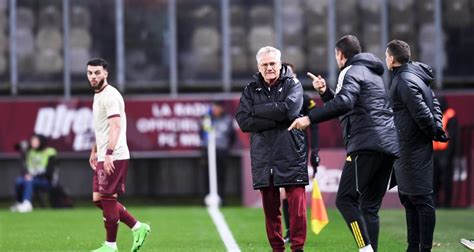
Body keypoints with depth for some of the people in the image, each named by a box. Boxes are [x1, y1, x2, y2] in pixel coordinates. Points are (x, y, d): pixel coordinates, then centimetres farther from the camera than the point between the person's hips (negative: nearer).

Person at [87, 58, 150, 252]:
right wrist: (94, 150, 28)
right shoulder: (98, 95, 17)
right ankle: (138, 228, 15)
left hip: (114, 157, -10)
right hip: (103, 157, 10)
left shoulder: (110, 96, -14)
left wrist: (108, 154, -31)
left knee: (107, 199, -5)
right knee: (98, 199, 10)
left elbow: (116, 126, -24)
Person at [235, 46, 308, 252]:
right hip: (263, 158, 3)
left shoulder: (293, 85, 4)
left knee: (297, 206, -10)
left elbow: (289, 109, -16)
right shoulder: (251, 90, 11)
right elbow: (243, 121, -3)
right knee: (270, 209, 6)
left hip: (291, 157, -3)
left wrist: (257, 110, -8)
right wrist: (275, 120, -13)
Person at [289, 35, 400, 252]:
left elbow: (344, 103, -20)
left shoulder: (352, 72, -1)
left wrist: (310, 118, -21)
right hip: (389, 146, 9)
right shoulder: (373, 74, 28)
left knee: (345, 200, -11)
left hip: (366, 145, -9)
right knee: (370, 206, 9)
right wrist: (325, 92, 25)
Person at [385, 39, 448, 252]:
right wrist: (437, 128, 7)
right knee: (408, 197, 16)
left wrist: (435, 132, -8)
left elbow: (422, 113, -23)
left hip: (414, 150, -11)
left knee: (421, 199, -7)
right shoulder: (413, 75, 13)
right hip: (406, 149, 11)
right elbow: (434, 103, 18)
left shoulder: (405, 81, -18)